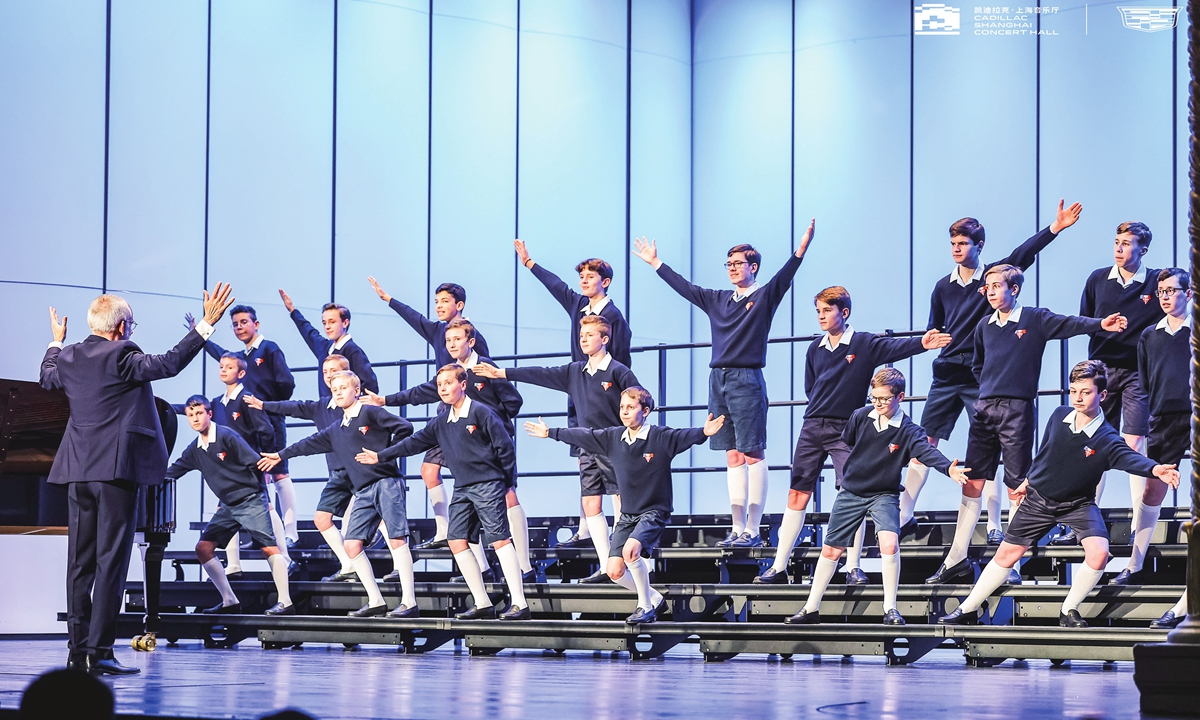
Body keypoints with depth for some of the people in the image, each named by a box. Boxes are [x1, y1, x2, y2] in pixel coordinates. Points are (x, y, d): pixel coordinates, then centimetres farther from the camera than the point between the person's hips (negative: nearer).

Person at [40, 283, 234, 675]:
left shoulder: (69, 357, 10)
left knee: (79, 561, 10)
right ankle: (99, 651, -9)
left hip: (77, 470, 7)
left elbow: (47, 377, 31)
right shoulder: (122, 356, -11)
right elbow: (169, 363, -20)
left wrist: (56, 342, 49)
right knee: (111, 560, -6)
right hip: (116, 467, -7)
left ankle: (77, 648, 10)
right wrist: (207, 324, -17)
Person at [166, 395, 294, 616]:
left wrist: (262, 496, -8)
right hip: (228, 507, 8)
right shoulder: (194, 450, 8)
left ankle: (285, 602, -13)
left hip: (251, 501, -8)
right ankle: (230, 602, 4)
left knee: (269, 547, -14)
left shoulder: (227, 437, -13)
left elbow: (255, 463, -13)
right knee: (203, 548, 0)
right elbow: (172, 472, 16)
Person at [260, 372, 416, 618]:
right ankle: (376, 602, 4)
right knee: (352, 544, 0)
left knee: (397, 539, -12)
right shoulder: (336, 431, 20)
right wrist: (280, 455, 40)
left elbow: (405, 427, -10)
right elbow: (309, 444, 32)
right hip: (364, 492, 8)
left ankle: (409, 602, -15)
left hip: (386, 483, -8)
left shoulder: (370, 413, -1)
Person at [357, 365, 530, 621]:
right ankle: (483, 604, 4)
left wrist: (507, 481, -4)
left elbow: (504, 446, -7)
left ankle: (519, 604, -14)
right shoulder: (441, 423, 14)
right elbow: (414, 443, 20)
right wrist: (380, 456, 19)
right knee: (457, 541, 0)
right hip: (462, 489, 8)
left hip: (488, 486, -8)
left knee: (500, 540, -12)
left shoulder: (480, 412, -7)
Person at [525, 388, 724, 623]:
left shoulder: (661, 438, -14)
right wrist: (550, 433, 24)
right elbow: (581, 435, 15)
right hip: (627, 515, 6)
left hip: (654, 511, -6)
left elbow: (685, 436, -29)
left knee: (631, 550, -31)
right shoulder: (612, 438, 3)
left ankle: (646, 608, -11)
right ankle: (654, 598, 23)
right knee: (615, 571, -3)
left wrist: (704, 432, -50)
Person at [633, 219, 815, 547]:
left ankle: (753, 531, -6)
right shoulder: (717, 300, 17)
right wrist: (655, 262, 33)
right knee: (733, 456, 6)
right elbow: (683, 286, 27)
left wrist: (801, 249, -32)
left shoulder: (765, 297, 1)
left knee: (752, 454, -6)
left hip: (747, 380, -6)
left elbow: (785, 276, -15)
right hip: (719, 380, 6)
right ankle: (737, 529, 7)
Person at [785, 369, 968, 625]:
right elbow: (845, 442, 11)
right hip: (851, 493, 3)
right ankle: (811, 609, 20)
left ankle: (890, 609, -16)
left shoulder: (908, 430, -15)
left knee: (889, 543, -26)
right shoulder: (860, 417, -7)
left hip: (884, 495, -3)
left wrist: (949, 468, -50)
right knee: (831, 549, 7)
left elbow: (927, 451, -32)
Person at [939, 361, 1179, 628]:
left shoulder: (1106, 439, -22)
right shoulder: (1059, 416, -10)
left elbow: (1129, 457, -42)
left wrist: (1154, 469, -63)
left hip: (1078, 504, -2)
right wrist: (1028, 480, 18)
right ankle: (968, 609, 21)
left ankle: (1068, 611, -1)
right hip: (1039, 498, 2)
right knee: (1007, 554, 6)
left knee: (1098, 553, -24)